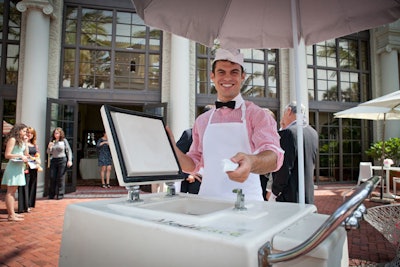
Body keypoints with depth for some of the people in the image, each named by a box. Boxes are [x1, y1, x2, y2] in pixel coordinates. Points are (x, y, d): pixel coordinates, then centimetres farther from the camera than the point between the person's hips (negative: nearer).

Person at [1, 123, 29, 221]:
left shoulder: (21, 141, 17)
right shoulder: (12, 139, -9)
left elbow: (26, 154, 17)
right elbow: (7, 155, -14)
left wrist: (25, 142, 11)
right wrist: (20, 156, -17)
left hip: (19, 167, 9)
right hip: (13, 167, -9)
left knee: (13, 191, 12)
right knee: (10, 191, -6)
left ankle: (12, 213, 18)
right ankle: (11, 215, -4)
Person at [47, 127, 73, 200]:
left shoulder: (64, 141, 1)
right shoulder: (52, 142, 9)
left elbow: (69, 151, 1)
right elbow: (49, 153, 12)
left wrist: (69, 160, -8)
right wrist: (49, 147, -9)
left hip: (62, 160, -3)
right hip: (53, 160, 4)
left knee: (61, 178, -1)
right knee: (52, 177, 4)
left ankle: (60, 195, 7)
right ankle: (51, 194, 15)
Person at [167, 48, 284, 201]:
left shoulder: (257, 115, 0)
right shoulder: (201, 121, 12)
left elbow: (273, 155, -14)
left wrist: (251, 162, -35)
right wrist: (172, 148, -1)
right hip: (207, 199, 3)